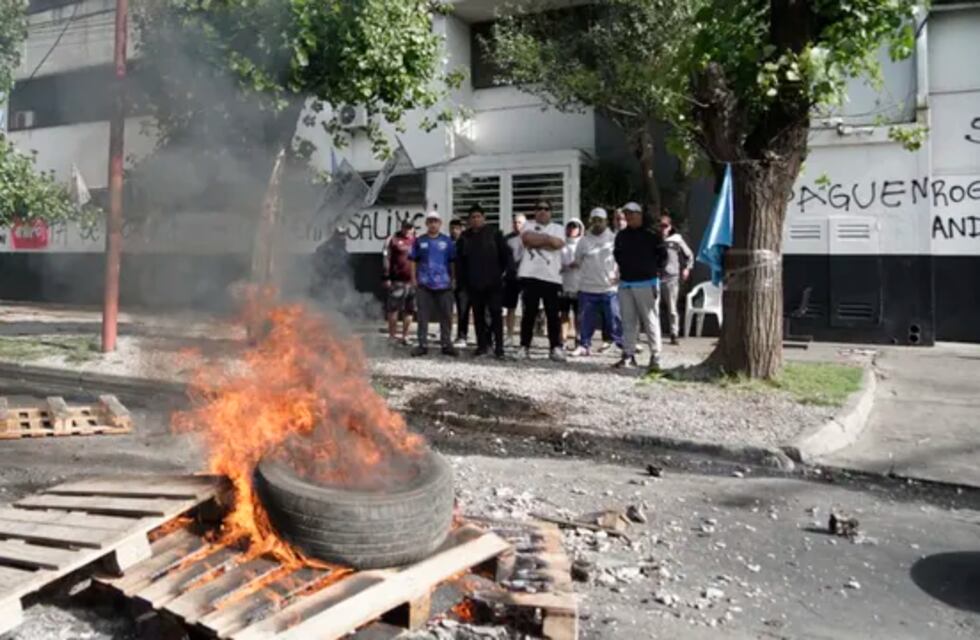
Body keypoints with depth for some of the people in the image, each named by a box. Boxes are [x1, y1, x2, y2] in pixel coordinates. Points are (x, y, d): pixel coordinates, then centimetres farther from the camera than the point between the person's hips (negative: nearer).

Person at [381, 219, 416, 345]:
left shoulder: (416, 240, 14)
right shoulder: (393, 239, 1)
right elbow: (386, 259, -2)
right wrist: (386, 277, -8)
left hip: (413, 281, 5)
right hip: (397, 281, -4)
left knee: (409, 311, 8)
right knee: (393, 309, -1)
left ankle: (405, 336, 17)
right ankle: (392, 336, 8)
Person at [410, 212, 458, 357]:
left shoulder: (447, 241, 7)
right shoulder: (420, 241, 8)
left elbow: (452, 262, 11)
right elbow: (414, 261, 10)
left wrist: (452, 278, 6)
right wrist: (414, 278, 2)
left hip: (444, 284, 0)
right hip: (424, 284, 0)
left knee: (446, 315, 3)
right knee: (423, 315, 1)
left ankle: (446, 344, 11)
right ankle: (423, 345, 7)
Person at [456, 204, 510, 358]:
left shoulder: (494, 234, 1)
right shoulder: (465, 237, 9)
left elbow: (505, 254, 2)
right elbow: (459, 258, 13)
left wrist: (501, 272, -1)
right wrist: (462, 276, 6)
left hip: (493, 282, -3)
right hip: (473, 283, 3)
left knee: (496, 314, -5)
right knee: (478, 315, 8)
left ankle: (499, 347, -4)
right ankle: (482, 345, 15)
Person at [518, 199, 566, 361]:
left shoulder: (558, 228, 13)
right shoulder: (529, 226, 13)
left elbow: (558, 243, -8)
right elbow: (527, 238, -10)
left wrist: (537, 241, -4)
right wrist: (547, 238, -4)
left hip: (552, 277, 0)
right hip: (530, 275, 0)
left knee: (553, 314, -1)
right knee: (529, 312, 3)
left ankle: (556, 347, 2)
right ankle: (524, 346, 8)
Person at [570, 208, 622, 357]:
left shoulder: (614, 239, 2)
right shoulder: (584, 240, 6)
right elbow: (577, 261, 15)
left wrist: (620, 275, -5)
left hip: (610, 288, -2)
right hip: (587, 288, 2)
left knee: (615, 319, -1)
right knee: (585, 319, 7)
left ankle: (624, 344, 7)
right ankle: (584, 345, 19)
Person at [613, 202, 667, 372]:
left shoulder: (651, 234, -6)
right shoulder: (621, 236, 11)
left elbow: (662, 254, -1)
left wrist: (656, 269, 0)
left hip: (647, 283, -6)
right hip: (625, 283, 6)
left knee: (651, 321, -3)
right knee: (628, 322, 9)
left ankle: (655, 357, 0)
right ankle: (628, 355, 16)